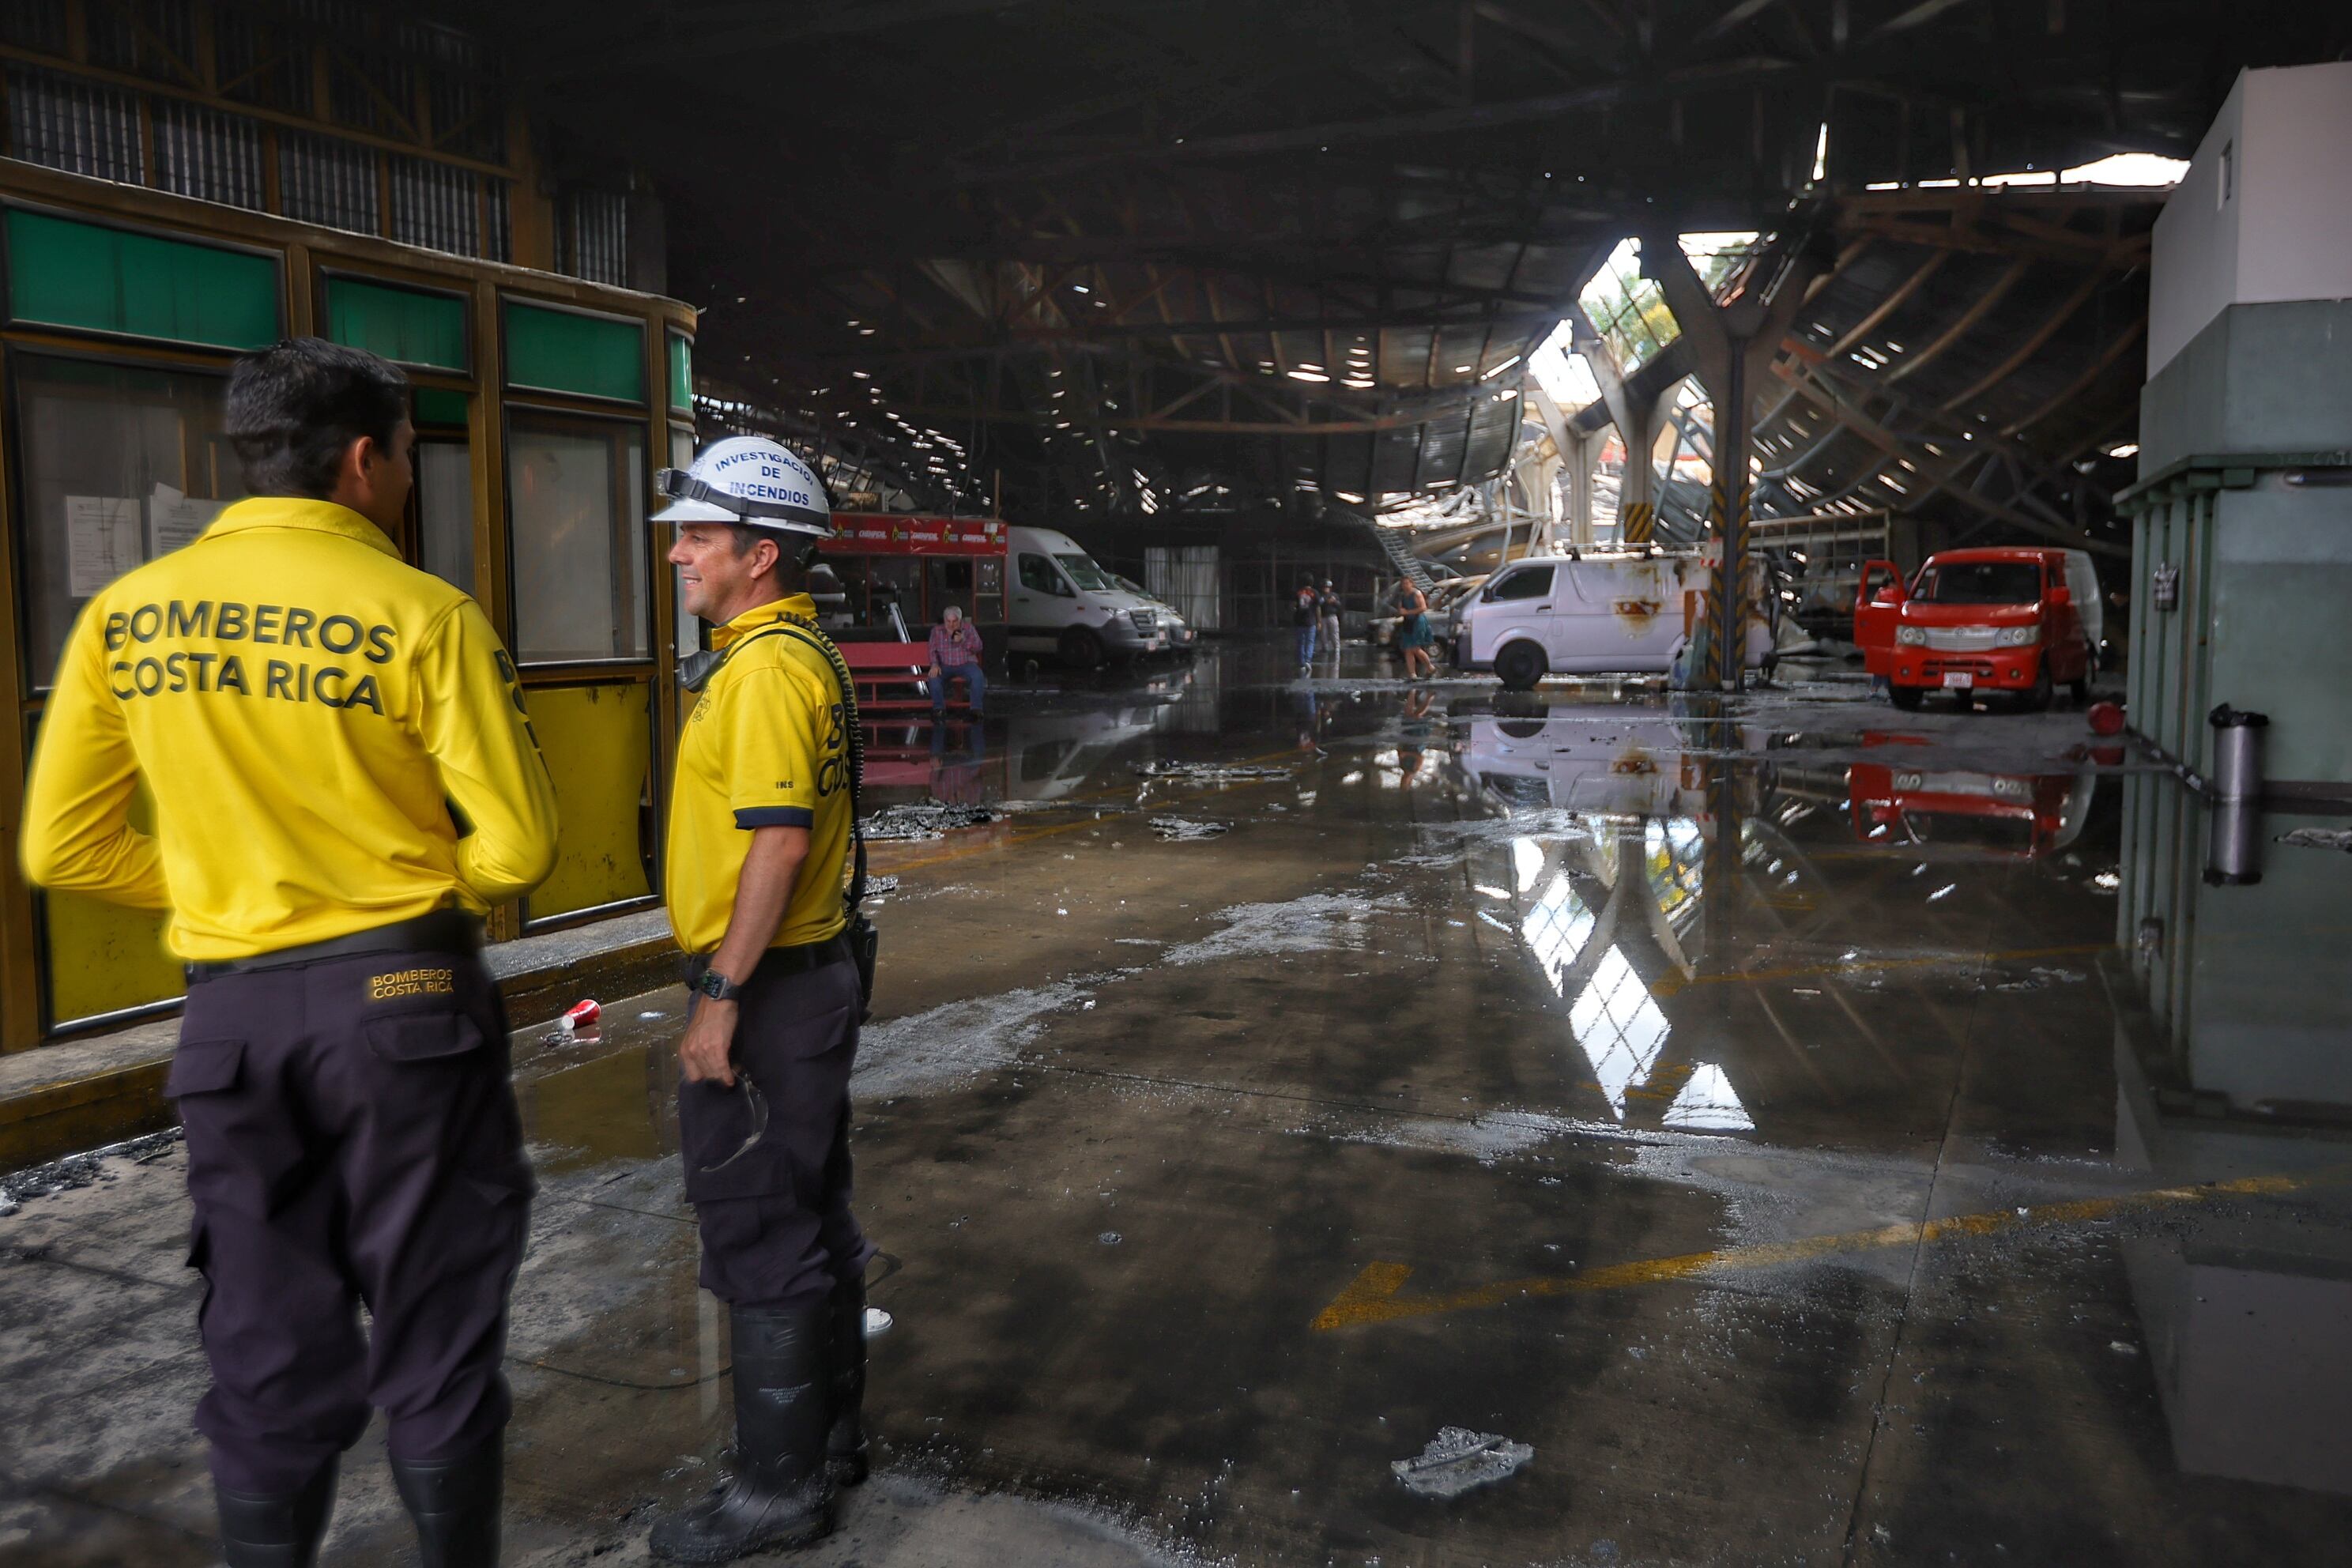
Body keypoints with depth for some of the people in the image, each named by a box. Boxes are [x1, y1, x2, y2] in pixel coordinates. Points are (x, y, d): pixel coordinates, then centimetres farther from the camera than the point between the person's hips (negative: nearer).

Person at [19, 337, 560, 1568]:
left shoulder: (125, 616, 2)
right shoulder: (420, 615, -12)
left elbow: (62, 848, 5)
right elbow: (517, 844, -12)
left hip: (228, 1009, 4)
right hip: (401, 994, -4)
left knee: (264, 1341, 16)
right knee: (435, 1327, 10)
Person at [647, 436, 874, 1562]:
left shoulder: (767, 668, -18)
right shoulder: (800, 652, 14)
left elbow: (778, 840, -25)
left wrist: (721, 995, -22)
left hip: (766, 992, -10)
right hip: (810, 977, 10)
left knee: (761, 1240, 0)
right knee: (812, 1218, 18)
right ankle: (829, 1437, 32)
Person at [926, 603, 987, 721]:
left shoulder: (969, 628, 5)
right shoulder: (936, 631, 7)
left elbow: (978, 647, -2)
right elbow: (933, 650, 2)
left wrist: (963, 641, -19)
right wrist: (934, 664, -19)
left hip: (966, 664, -1)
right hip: (945, 666, 1)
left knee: (978, 676, -32)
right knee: (934, 677, -31)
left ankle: (976, 709, -24)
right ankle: (939, 708, -17)